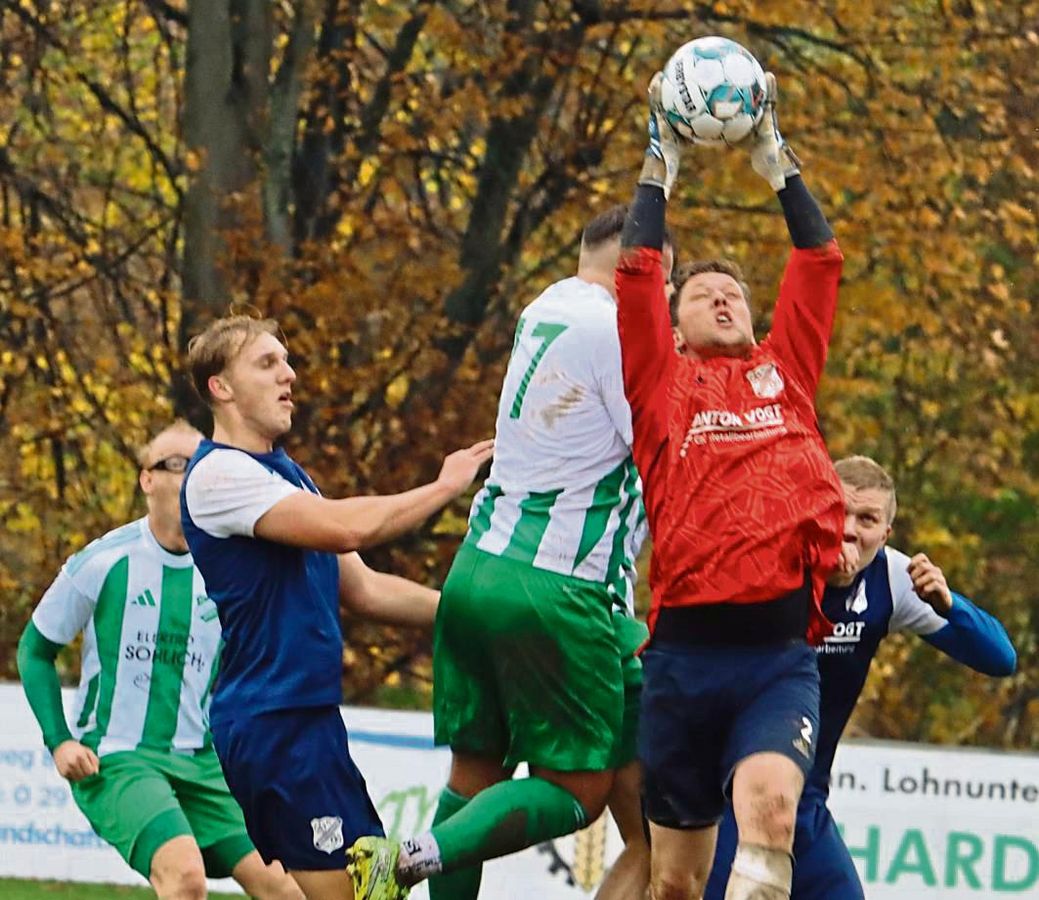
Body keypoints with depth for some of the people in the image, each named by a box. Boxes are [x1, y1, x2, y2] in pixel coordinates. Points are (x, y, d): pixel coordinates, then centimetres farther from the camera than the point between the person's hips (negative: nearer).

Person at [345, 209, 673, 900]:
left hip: (476, 572, 8)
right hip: (555, 588, -8)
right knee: (579, 789, -2)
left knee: (475, 768, 14)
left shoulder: (541, 314, 13)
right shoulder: (616, 331, -11)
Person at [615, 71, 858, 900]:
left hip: (782, 654, 0)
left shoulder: (786, 372, 19)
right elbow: (638, 273, 7)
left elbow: (819, 261, 16)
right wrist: (661, 163, 10)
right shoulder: (662, 383, 14)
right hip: (685, 650, 0)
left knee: (768, 803, -28)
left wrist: (776, 158, 18)